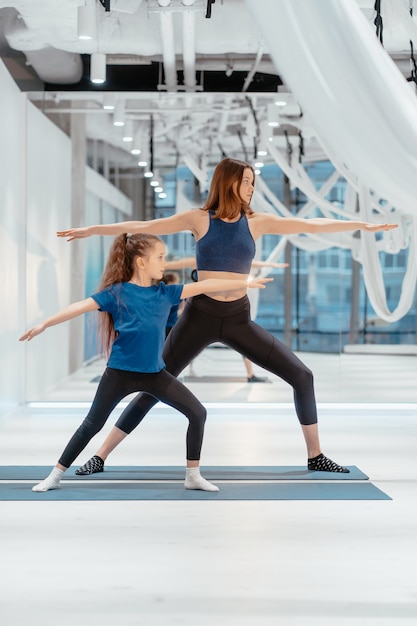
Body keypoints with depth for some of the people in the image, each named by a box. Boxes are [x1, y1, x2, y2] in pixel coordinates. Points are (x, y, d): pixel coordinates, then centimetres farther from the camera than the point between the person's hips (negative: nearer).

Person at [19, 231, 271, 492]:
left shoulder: (165, 292, 3)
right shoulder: (117, 293, -10)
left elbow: (204, 286, 4)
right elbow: (81, 306, -16)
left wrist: (246, 282, 6)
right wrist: (45, 324, -24)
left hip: (155, 373, 4)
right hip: (120, 372, -4)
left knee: (198, 413, -3)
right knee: (92, 424, 3)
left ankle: (193, 475, 9)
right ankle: (55, 476, 16)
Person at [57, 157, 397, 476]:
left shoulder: (257, 222, 2)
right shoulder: (199, 219, -3)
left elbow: (312, 225, 4)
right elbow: (143, 227, -3)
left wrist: (363, 225, 3)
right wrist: (92, 229, -5)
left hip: (239, 318, 3)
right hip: (200, 315, -3)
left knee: (302, 376, -2)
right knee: (152, 388, -3)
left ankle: (316, 456, 13)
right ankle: (100, 456, 7)